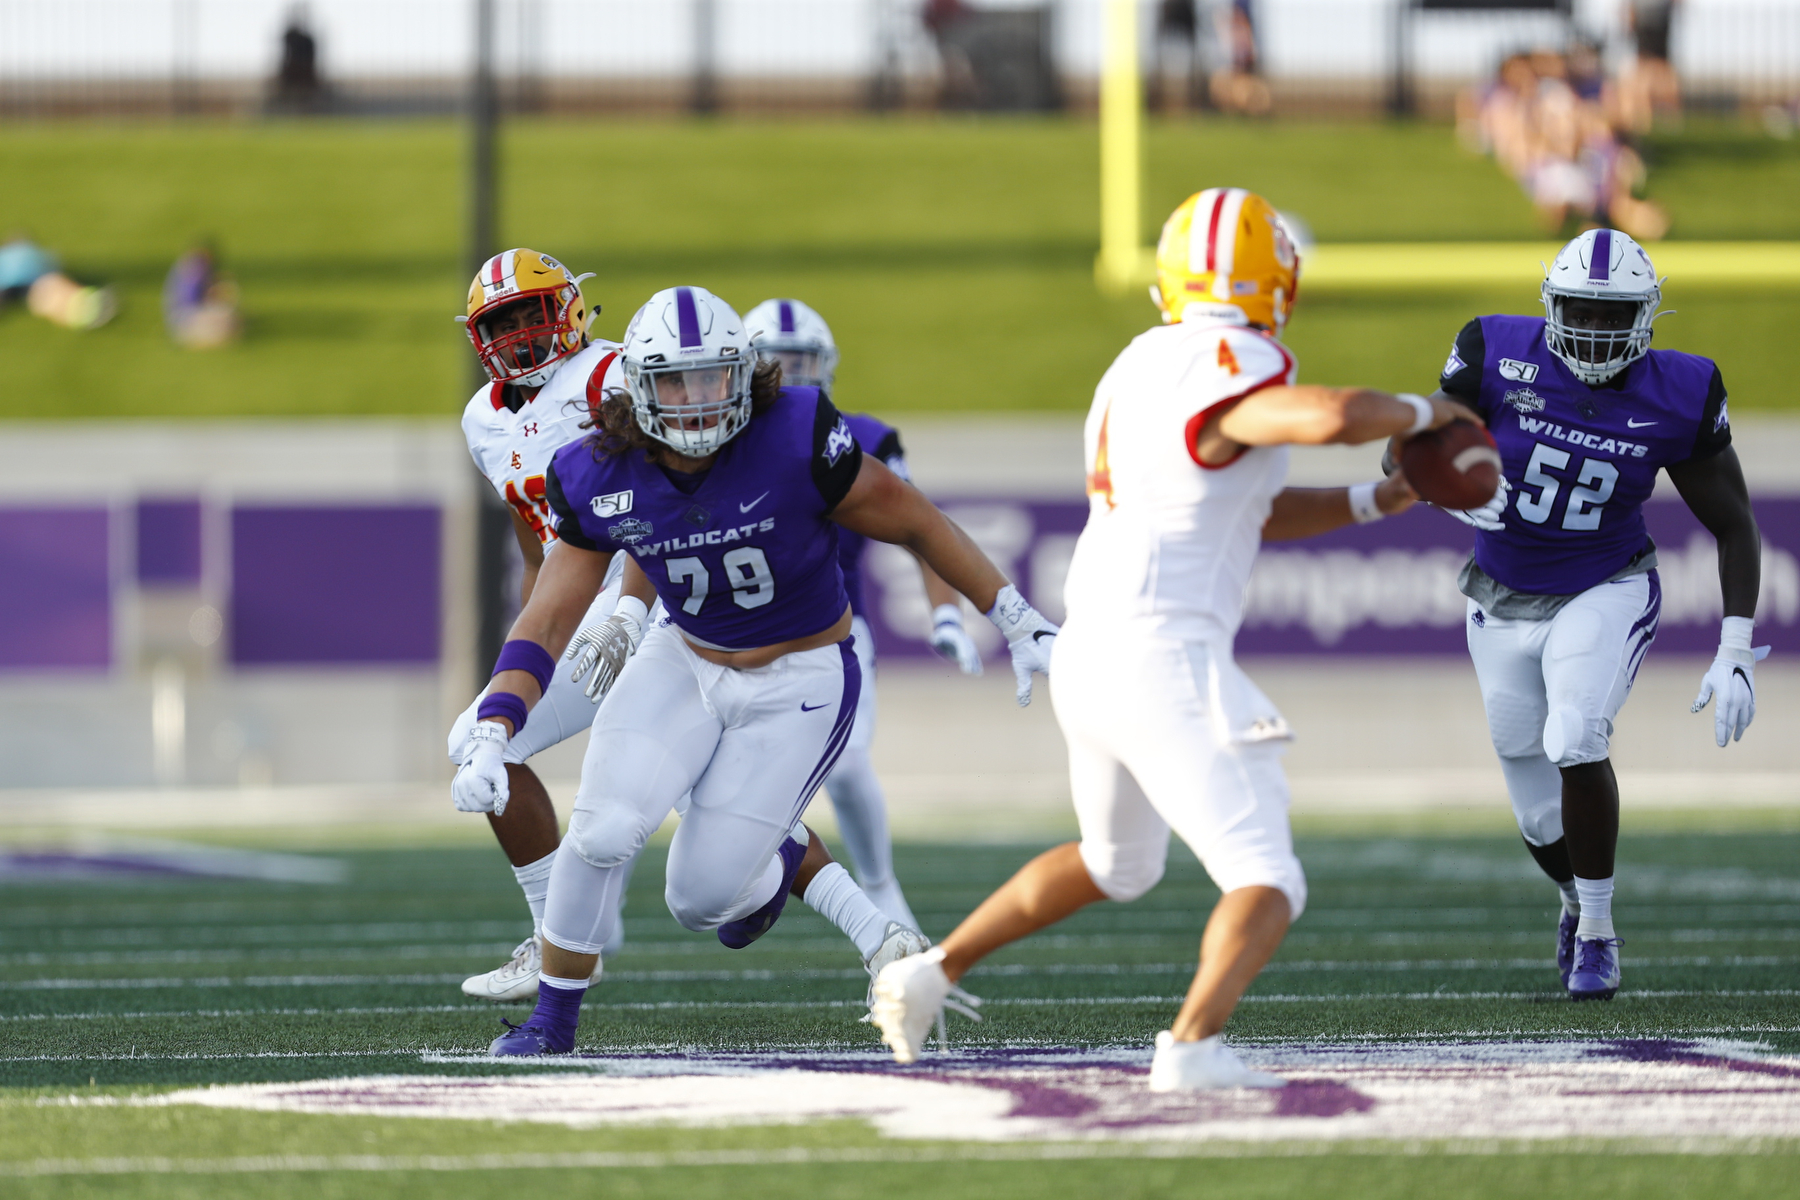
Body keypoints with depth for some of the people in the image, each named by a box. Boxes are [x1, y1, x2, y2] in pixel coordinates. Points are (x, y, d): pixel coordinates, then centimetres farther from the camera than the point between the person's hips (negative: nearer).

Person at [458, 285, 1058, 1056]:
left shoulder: (795, 441, -25)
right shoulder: (600, 479, -14)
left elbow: (915, 525, -12)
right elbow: (545, 624, -9)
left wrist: (1020, 625, -8)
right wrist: (489, 742, -21)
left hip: (799, 685, -3)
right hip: (686, 665, 3)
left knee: (701, 898, -8)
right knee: (601, 834, -18)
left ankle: (785, 862, 30)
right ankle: (553, 1019, 6)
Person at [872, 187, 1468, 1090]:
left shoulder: (1144, 367, 12)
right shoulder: (1227, 381, -15)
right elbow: (1334, 417, -34)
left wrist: (1371, 502, 14)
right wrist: (1419, 411, -13)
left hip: (1087, 662, 9)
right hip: (1166, 668, -9)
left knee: (1117, 864, 32)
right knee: (1266, 886, -8)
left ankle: (933, 973, 35)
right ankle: (1193, 1043, -31)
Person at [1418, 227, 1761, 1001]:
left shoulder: (1675, 400, -15)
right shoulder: (1502, 362, -16)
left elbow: (1735, 529, -6)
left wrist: (1736, 655, -13)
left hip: (1604, 595, -2)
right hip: (1505, 607, 2)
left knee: (1574, 739, -29)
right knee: (1542, 815, 7)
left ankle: (1595, 932, -10)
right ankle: (1579, 897, 44)